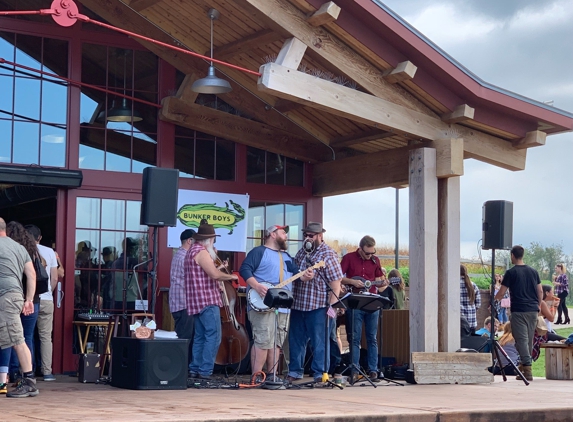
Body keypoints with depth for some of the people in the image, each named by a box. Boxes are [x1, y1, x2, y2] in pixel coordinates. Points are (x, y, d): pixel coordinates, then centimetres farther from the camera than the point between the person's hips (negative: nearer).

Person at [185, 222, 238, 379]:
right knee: (213, 336, -10)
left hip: (197, 301, 11)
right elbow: (214, 274, -21)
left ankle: (195, 369, 12)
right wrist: (230, 276, -6)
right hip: (207, 301, -11)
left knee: (200, 337, 12)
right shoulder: (201, 252, -14)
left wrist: (219, 268, 20)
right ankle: (205, 371, -12)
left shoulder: (192, 251, 19)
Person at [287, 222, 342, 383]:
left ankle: (320, 374, 6)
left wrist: (331, 306, -17)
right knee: (296, 340, 12)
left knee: (319, 342, -1)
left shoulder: (327, 254, -7)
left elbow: (335, 282, -12)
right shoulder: (301, 252, 14)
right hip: (298, 305, 7)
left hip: (319, 307, -7)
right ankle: (294, 371, 21)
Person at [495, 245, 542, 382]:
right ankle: (524, 365, 24)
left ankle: (528, 370, -18)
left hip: (518, 310, -5)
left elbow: (501, 293, -3)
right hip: (533, 310, 5)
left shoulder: (511, 273, -5)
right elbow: (540, 291, 11)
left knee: (522, 339, -8)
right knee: (529, 339, 14)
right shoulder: (533, 271, 10)